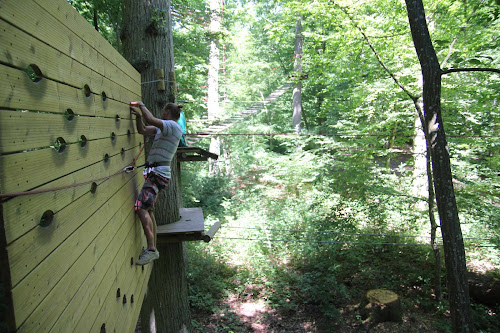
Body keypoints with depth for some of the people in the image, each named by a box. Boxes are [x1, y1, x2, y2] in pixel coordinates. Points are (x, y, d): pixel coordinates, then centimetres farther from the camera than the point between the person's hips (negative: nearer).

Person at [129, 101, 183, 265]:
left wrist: (142, 105, -8)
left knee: (141, 208, -21)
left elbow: (151, 120, -25)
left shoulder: (173, 126, -10)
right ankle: (153, 249, 20)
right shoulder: (164, 128, 19)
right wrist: (138, 115, 6)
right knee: (148, 211, 13)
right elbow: (142, 130, 21)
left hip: (158, 172, -10)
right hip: (155, 173, 10)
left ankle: (151, 249, -19)